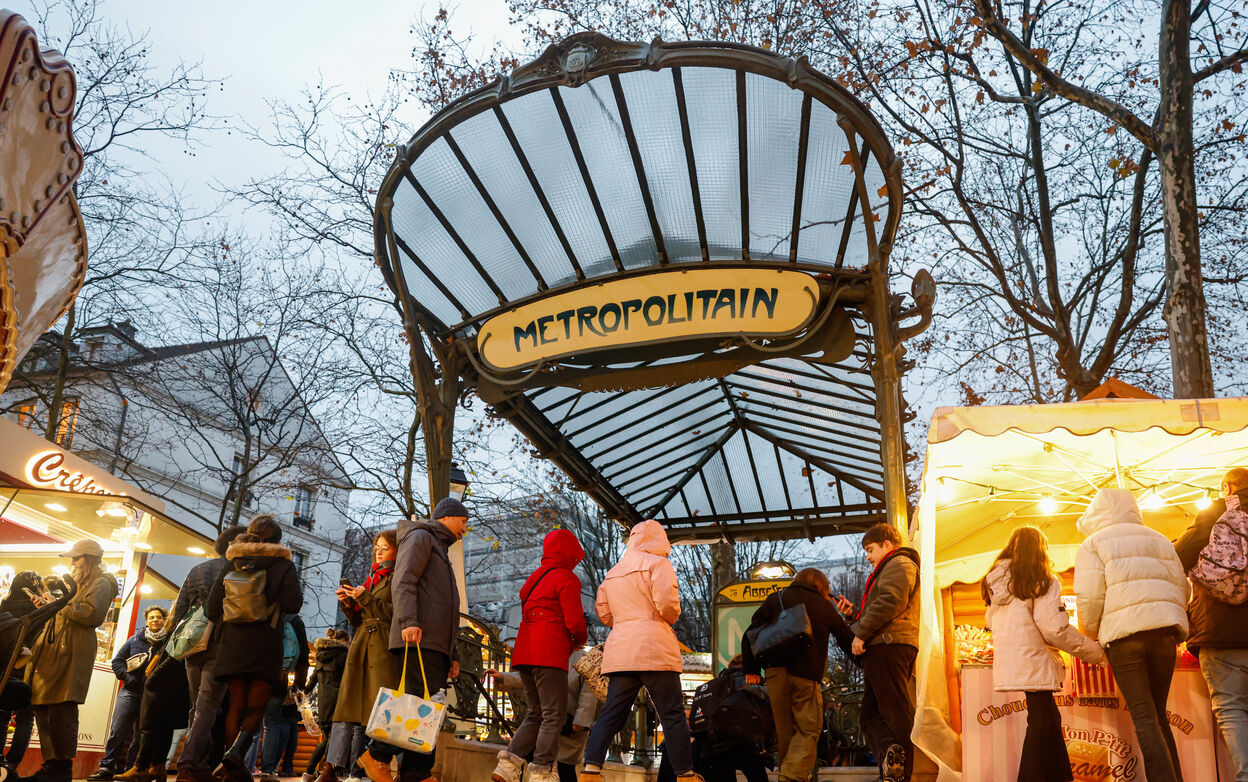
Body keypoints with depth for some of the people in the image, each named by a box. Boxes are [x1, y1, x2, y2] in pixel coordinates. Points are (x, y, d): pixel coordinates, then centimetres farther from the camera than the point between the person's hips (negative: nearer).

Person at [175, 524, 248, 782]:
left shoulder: (197, 570, 16)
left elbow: (178, 612, 14)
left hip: (193, 645, 6)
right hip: (221, 645, -6)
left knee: (199, 708, 14)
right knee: (207, 708, -6)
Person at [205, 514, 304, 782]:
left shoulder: (231, 565, 11)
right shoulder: (282, 566, -2)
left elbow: (212, 608, 9)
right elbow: (292, 604, -12)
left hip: (232, 643, 4)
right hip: (265, 645, -4)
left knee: (236, 706, 10)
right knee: (256, 706, 3)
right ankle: (236, 751, -22)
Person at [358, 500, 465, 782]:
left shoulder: (441, 552, 33)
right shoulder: (420, 536, 6)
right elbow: (404, 581, -11)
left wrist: (452, 655, 23)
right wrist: (408, 621, -25)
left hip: (438, 644, 9)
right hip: (420, 638, -9)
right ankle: (377, 754, -6)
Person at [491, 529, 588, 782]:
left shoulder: (534, 578, 22)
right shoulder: (566, 578, -4)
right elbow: (574, 621, -11)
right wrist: (581, 639, 11)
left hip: (525, 653, 8)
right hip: (549, 654, -8)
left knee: (537, 714, 15)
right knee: (554, 716, -3)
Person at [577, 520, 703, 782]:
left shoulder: (612, 573, 19)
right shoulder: (658, 564, -1)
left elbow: (603, 612, 21)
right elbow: (666, 603, -13)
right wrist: (671, 619, 7)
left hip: (619, 650, 6)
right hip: (654, 648, -6)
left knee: (612, 714, 6)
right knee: (673, 715, 1)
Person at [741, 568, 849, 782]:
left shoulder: (775, 600, 16)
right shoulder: (824, 606, 12)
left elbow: (751, 634, 9)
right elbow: (847, 639, 16)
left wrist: (751, 670, 10)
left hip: (775, 673, 3)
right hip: (806, 675, -3)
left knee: (784, 731, 12)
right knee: (808, 730, -1)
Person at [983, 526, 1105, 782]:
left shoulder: (995, 581, 12)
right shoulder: (1043, 581, -8)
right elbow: (1055, 628, -12)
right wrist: (1096, 652, -1)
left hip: (1007, 662, 7)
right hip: (1033, 662, -7)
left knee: (1049, 720, 15)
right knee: (1041, 722, -1)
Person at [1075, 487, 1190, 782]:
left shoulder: (1093, 544, 7)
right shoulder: (1160, 540, 23)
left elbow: (1089, 597, -4)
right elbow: (1182, 587, 18)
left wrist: (1090, 633, 11)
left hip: (1123, 633, -5)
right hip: (1165, 631, 5)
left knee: (1144, 718, -5)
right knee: (1158, 713, 14)